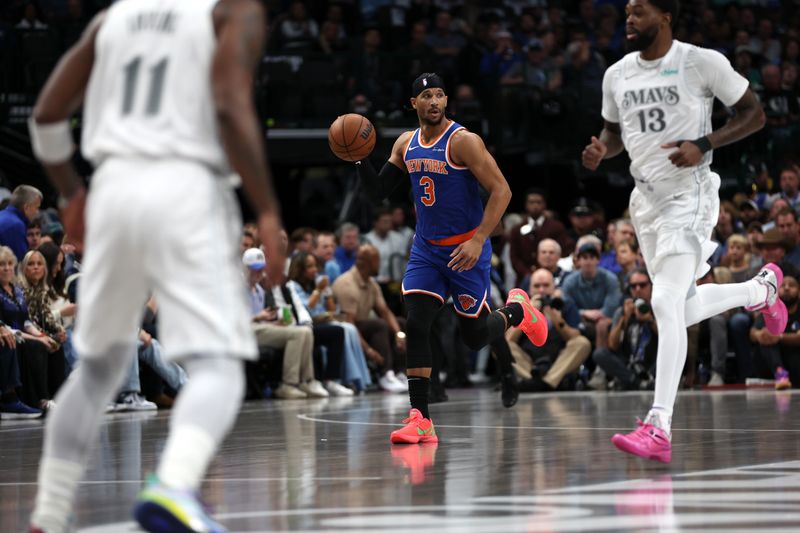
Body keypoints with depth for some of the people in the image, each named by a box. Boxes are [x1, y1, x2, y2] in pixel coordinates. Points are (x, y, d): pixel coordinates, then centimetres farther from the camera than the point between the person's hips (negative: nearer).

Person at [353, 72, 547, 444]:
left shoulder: (463, 141, -16)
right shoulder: (405, 144, 4)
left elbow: (501, 190, -18)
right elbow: (378, 192, 11)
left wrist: (478, 240, -26)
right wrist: (360, 160, -8)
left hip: (466, 249, -5)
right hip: (426, 249, 5)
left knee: (475, 336, 2)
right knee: (416, 325, -12)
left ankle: (516, 310, 36)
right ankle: (420, 421, -13)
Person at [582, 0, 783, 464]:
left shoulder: (703, 62, -10)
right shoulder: (618, 75, 7)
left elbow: (754, 114, -4)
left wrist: (703, 145, -18)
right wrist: (600, 151, -2)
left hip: (689, 195, -7)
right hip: (646, 198, 7)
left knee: (667, 303, -21)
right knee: (682, 310, 14)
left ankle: (659, 429, -23)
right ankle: (762, 289, 45)